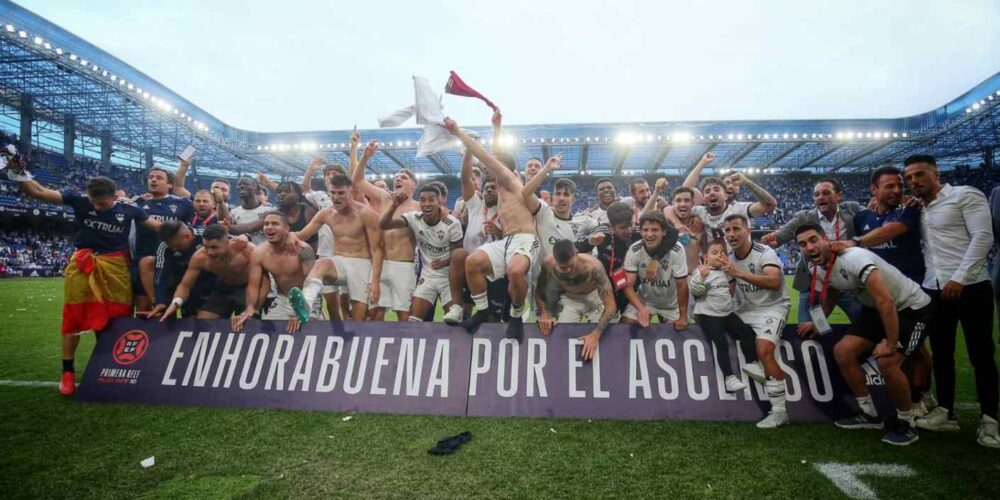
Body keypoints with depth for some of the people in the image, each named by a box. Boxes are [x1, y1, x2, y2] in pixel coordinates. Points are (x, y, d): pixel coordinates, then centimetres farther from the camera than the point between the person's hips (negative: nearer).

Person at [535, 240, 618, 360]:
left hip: (594, 297, -1)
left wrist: (595, 334, -45)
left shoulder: (593, 266, -38)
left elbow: (611, 305, -35)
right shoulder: (549, 263, -30)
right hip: (569, 299, 2)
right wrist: (544, 313, -28)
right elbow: (539, 291, -11)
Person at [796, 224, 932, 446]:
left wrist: (891, 344, -29)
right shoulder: (818, 270, -5)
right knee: (842, 351, -4)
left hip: (912, 307, -8)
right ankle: (869, 414, 13)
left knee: (886, 361, -24)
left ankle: (906, 423, 1)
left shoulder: (854, 259, -32)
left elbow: (885, 301, -35)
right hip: (875, 309, 8)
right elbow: (829, 298, 15)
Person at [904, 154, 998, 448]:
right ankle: (945, 413, 19)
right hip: (934, 290, 6)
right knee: (941, 353, 10)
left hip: (970, 287, -5)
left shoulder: (965, 196, -2)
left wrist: (959, 278, -19)